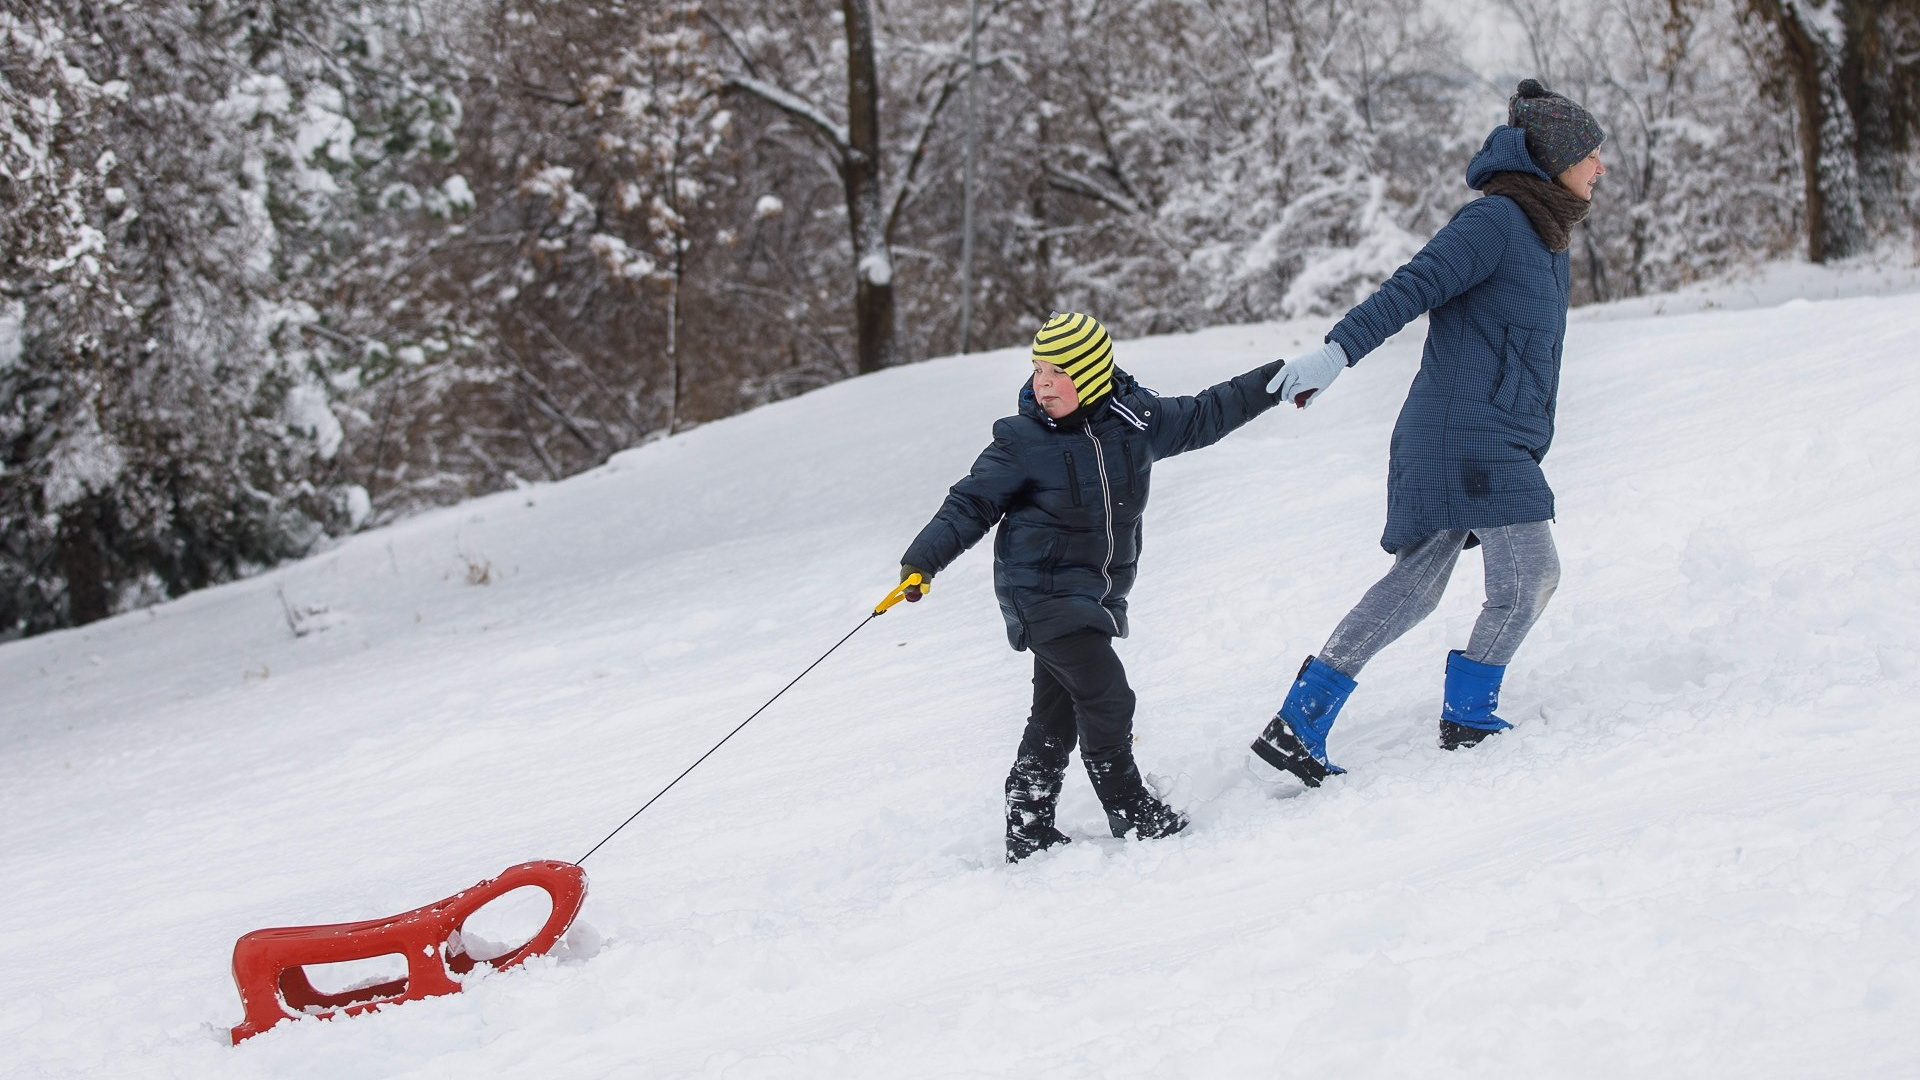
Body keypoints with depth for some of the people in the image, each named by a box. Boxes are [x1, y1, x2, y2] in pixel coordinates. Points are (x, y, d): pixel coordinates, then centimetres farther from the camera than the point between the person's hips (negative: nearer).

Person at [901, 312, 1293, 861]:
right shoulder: (1022, 442, -11)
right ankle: (1131, 812, 1)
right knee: (1106, 696, -13)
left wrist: (1274, 383, 16)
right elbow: (972, 503, -7)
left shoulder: (1134, 419, 0)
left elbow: (1201, 418, 15)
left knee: (1057, 711, 9)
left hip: (1095, 591, 6)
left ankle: (1028, 832, 16)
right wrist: (924, 557, -19)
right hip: (1041, 588, -5)